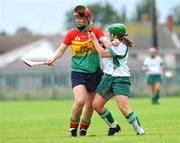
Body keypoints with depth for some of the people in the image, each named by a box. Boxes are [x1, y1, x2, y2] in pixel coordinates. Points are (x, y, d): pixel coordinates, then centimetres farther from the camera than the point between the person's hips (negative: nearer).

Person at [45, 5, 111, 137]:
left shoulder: (95, 31, -2)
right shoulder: (72, 34, -2)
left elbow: (106, 42, -14)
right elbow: (61, 50, 4)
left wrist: (112, 44, -37)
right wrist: (53, 59, -14)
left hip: (94, 73, 2)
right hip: (78, 72, -2)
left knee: (90, 104, 7)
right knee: (80, 101, -20)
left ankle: (83, 129, 25)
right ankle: (73, 127, 0)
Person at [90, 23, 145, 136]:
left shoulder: (121, 45, -16)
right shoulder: (115, 44, 13)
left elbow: (103, 53, -19)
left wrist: (94, 39, -12)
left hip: (121, 79, -10)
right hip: (108, 77, 10)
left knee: (124, 108, -21)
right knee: (96, 104, 7)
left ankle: (139, 130, -13)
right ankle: (113, 126, 22)